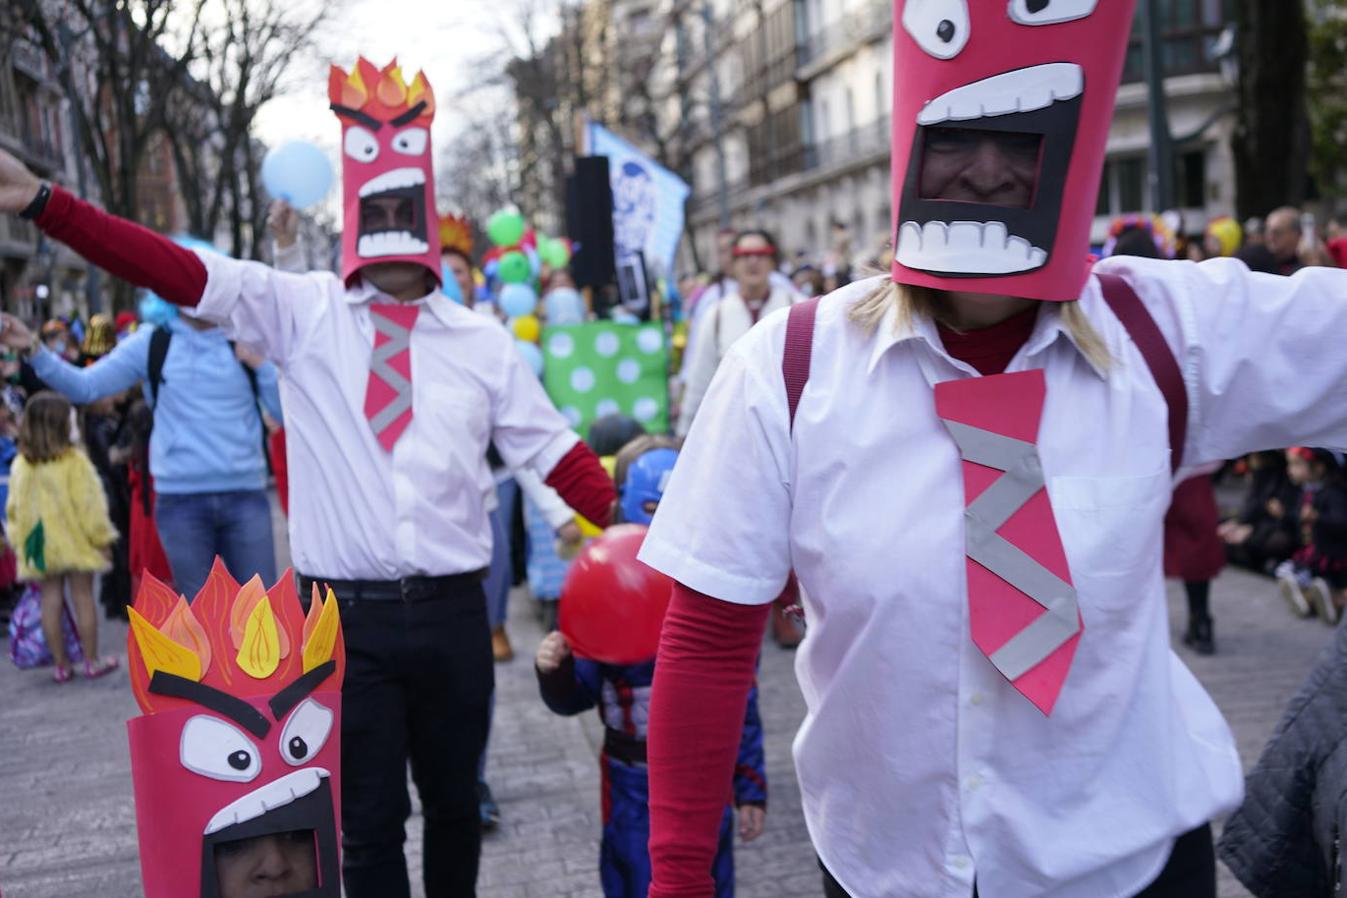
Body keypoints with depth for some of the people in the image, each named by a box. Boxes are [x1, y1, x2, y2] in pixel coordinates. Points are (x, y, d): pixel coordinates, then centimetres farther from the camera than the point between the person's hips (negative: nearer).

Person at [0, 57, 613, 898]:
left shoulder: (484, 342, 3)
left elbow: (558, 454, 3)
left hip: (452, 612, 2)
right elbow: (181, 272, -7)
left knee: (455, 803, 17)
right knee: (368, 822, 8)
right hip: (346, 613, -1)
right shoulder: (300, 311, 1)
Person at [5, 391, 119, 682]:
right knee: (83, 598, 5)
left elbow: (14, 508, 5)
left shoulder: (21, 465, 1)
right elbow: (89, 503, -12)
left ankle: (61, 665, 13)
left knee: (50, 601, 8)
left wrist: (19, 541, 15)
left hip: (40, 545, 4)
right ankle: (92, 661, 11)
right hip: (76, 541, -4)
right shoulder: (74, 461, -13)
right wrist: (102, 537, -3)